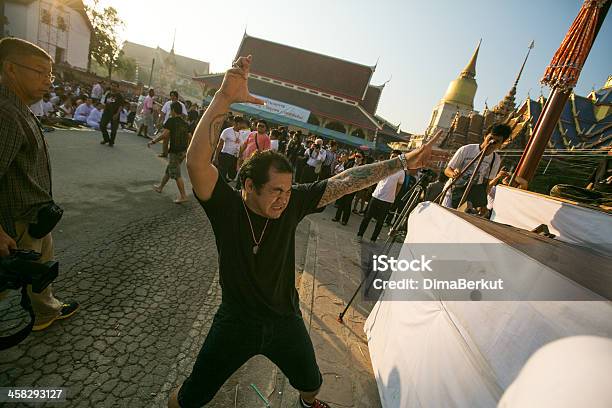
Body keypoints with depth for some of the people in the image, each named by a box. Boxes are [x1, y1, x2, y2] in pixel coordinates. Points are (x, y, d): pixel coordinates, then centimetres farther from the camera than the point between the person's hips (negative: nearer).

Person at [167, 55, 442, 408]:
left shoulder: (293, 203, -17)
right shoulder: (226, 205, -23)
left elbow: (345, 182, -17)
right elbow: (197, 162, -40)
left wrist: (403, 162, -17)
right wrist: (224, 97, -48)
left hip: (286, 319, 3)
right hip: (236, 322, -2)